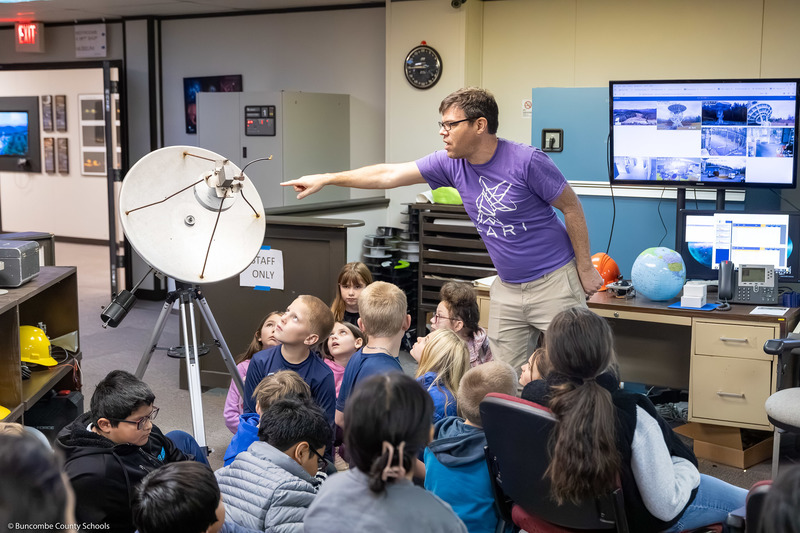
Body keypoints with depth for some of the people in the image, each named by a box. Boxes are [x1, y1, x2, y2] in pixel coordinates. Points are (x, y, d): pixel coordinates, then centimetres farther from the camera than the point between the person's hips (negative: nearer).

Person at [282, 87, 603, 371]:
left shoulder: (527, 161, -17)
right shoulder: (451, 164, -2)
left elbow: (572, 208, -7)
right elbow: (388, 175, 2)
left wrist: (585, 269, -5)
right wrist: (326, 179, 1)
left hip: (553, 281, -5)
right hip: (507, 287, 5)